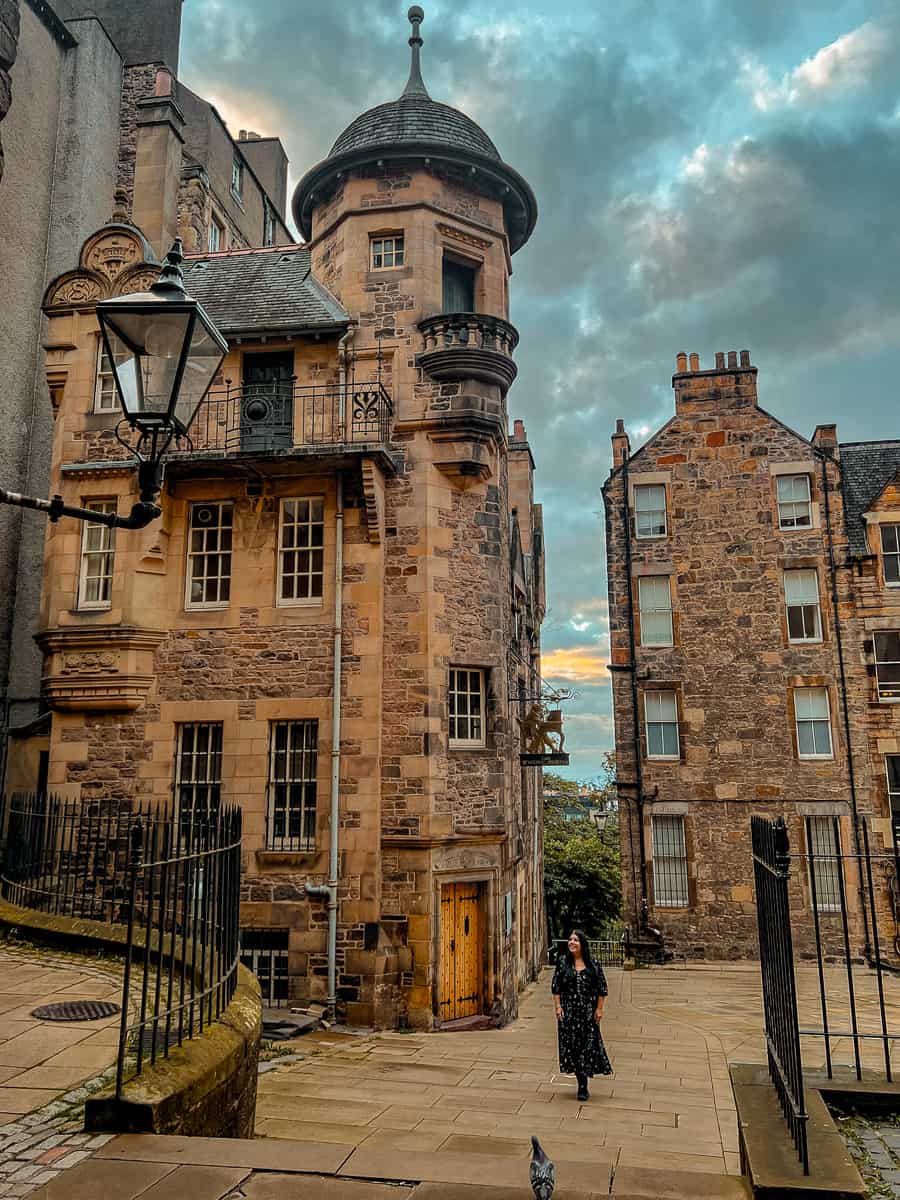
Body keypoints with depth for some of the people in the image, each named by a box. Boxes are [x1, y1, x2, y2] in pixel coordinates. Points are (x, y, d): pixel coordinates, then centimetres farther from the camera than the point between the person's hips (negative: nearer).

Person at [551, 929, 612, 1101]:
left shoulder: (592, 963, -2)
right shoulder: (562, 961, 0)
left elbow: (602, 987, 2)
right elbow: (555, 986, 2)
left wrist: (599, 1008, -2)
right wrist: (558, 1006, -5)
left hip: (588, 1011, -1)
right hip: (568, 1011, 1)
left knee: (588, 1044, -1)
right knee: (572, 1044, 2)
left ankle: (583, 1086, 8)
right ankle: (582, 1084, 15)